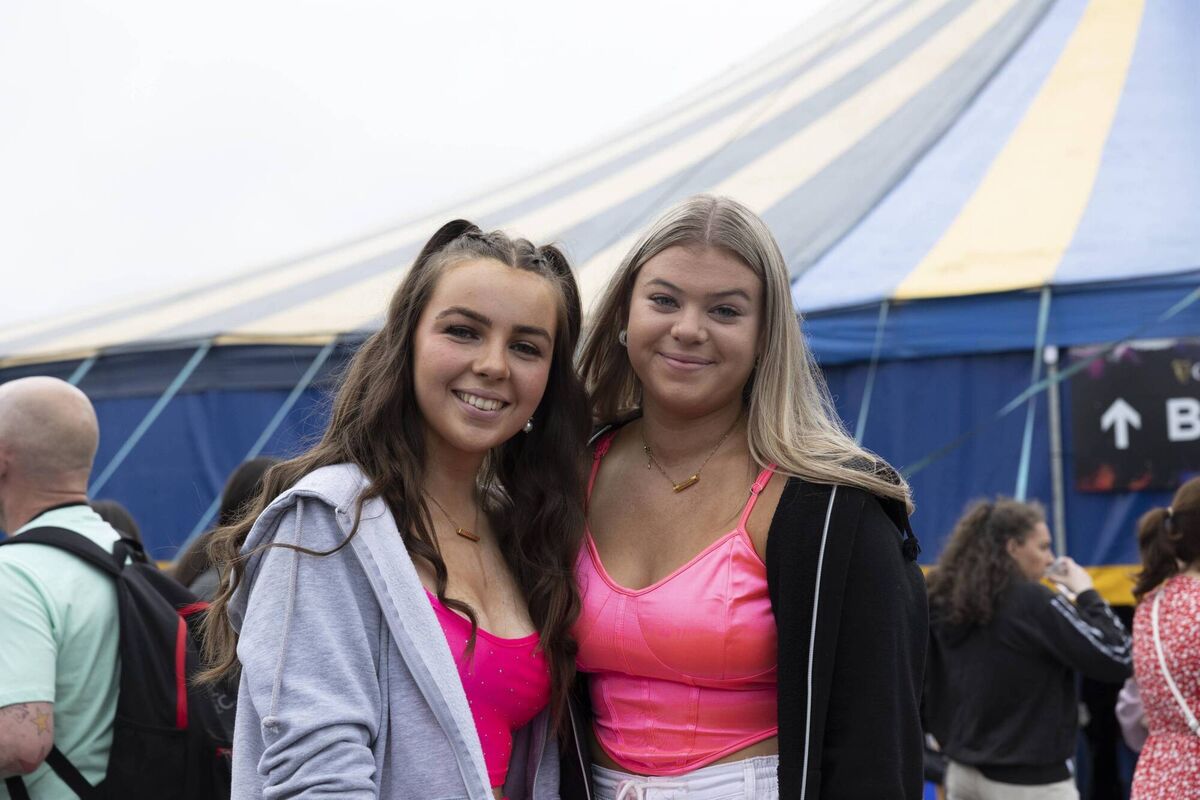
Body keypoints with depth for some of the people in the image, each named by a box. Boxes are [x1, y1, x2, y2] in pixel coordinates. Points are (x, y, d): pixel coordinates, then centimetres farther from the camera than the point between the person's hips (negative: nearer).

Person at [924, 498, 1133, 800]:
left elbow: (930, 691, 13)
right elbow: (1116, 659, -14)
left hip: (963, 773, 7)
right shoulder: (1032, 603, -15)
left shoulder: (945, 602, 5)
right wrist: (1086, 593, -4)